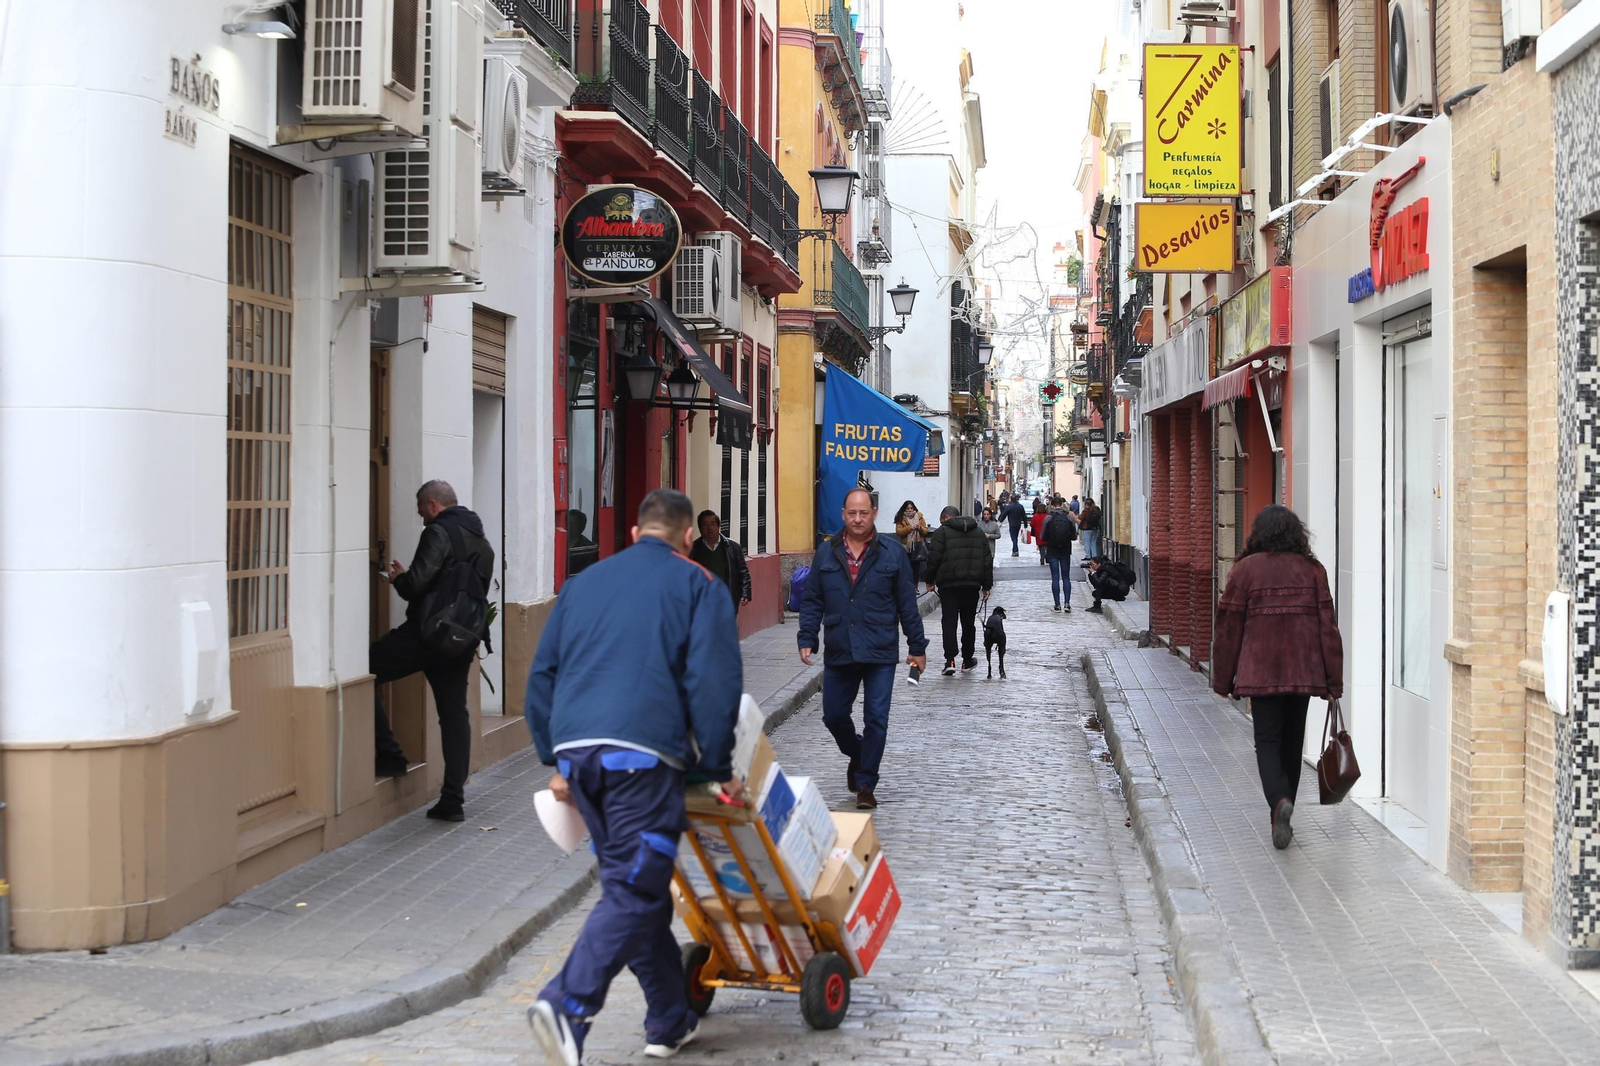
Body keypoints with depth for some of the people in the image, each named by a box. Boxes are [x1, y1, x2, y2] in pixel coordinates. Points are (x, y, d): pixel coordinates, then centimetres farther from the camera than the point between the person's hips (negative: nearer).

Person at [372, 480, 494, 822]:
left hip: (426, 633, -8)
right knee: (455, 714, 10)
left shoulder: (439, 533, -9)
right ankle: (453, 800, 8)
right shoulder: (482, 543, 18)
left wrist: (397, 578, 2)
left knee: (364, 672, 2)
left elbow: (416, 584, -17)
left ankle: (390, 756, 1)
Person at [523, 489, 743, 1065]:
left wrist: (555, 761, 25)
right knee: (635, 890, -5)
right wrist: (719, 768, 5)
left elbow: (541, 676, 22)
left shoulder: (583, 583, 24)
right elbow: (713, 682, -1)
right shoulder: (696, 584, 8)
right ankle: (567, 1006, -22)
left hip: (575, 753, 6)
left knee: (638, 885, 15)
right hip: (642, 753, -6)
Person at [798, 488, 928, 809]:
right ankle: (857, 755, 39)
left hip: (880, 652, -2)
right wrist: (807, 640, -1)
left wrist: (917, 646, 3)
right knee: (834, 716, 9)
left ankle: (865, 785, 9)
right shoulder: (826, 554, 5)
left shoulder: (892, 553, 0)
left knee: (876, 720, -3)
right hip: (838, 652, 3)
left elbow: (907, 603, 2)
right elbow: (812, 602, 9)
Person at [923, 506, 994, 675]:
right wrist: (987, 585, 15)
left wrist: (930, 580, 3)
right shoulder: (978, 532, 14)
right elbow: (987, 559, 13)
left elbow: (933, 559, -8)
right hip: (972, 584, 4)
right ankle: (968, 659, 21)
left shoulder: (942, 532, -2)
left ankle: (950, 661, -14)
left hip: (949, 584, -4)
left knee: (949, 621, -3)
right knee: (968, 622, 14)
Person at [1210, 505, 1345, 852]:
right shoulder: (1312, 569, 3)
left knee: (1268, 742, 1)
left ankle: (1280, 801, -24)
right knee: (1292, 743, 15)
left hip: (1260, 673, -3)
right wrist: (1333, 681, 6)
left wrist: (1223, 680, 7)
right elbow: (1328, 626, 1)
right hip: (1304, 672, 3)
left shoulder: (1246, 569, -3)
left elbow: (1229, 628, -2)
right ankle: (1282, 820, 22)